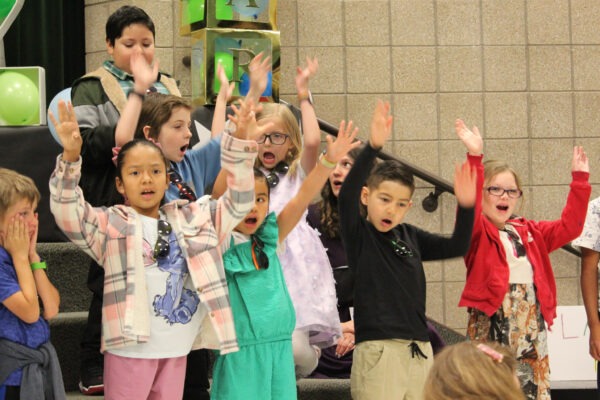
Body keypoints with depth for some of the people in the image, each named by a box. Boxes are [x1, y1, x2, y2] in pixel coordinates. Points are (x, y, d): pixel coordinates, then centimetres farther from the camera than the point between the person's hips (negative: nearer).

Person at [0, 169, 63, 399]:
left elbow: (51, 309, 0)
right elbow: (29, 311, -20)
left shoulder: (23, 255, 7)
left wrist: (32, 257, -3)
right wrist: (20, 257, -13)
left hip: (37, 367, 8)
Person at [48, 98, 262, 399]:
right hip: (131, 349, -4)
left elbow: (237, 202, 9)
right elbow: (69, 214, -16)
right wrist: (70, 158, -31)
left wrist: (240, 145, -5)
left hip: (177, 351, 4)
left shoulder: (193, 218, 10)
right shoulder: (111, 224, -2)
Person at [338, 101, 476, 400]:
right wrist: (373, 147, -31)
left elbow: (456, 246, 8)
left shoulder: (409, 237, 13)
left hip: (419, 351, 6)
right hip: (377, 350, -6)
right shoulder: (358, 234, -1)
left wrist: (465, 206, -9)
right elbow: (347, 194, -18)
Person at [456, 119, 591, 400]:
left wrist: (579, 179, 12)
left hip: (531, 321, 6)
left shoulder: (529, 233, 17)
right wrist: (475, 158, -30)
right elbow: (469, 210, -20)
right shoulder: (478, 232, -1)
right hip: (492, 322, -6)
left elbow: (568, 227, 17)